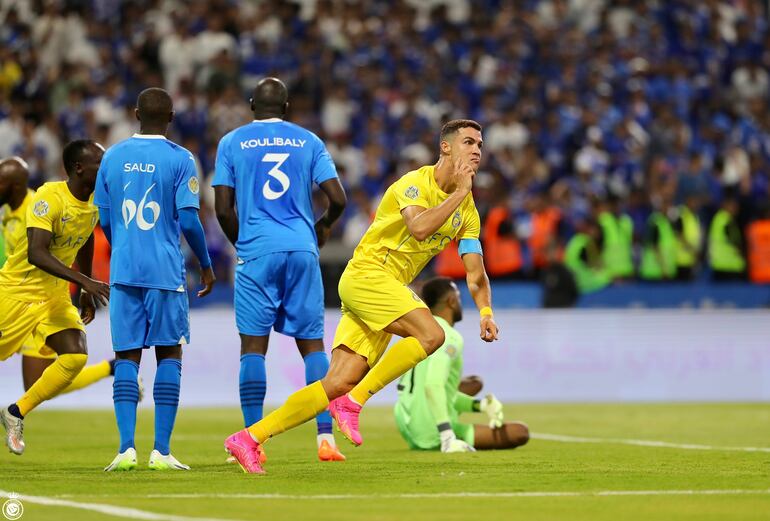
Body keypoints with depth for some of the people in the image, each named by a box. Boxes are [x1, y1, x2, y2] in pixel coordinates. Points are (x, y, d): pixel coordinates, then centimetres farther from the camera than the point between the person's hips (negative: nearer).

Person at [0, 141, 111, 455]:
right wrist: (85, 282, -42)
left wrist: (87, 292, 21)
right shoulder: (49, 198, -24)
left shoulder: (97, 201, -1)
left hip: (55, 295, 6)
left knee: (75, 357, -14)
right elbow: (36, 254, -35)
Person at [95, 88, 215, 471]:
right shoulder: (179, 159, -5)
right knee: (169, 353, 6)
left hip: (123, 269, 3)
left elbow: (104, 220, 12)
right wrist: (206, 265, 7)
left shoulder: (113, 157, 6)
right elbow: (189, 222, -7)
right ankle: (161, 450, -1)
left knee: (127, 357, 5)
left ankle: (127, 447, -6)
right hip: (165, 270, -3)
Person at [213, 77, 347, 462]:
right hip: (302, 250, 1)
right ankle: (326, 438, -2)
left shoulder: (232, 143, 6)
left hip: (256, 252, -1)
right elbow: (337, 199, 3)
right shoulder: (308, 142, 9)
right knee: (312, 343, 5)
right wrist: (322, 227, 24)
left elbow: (223, 209, 2)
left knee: (253, 345, 1)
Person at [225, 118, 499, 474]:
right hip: (365, 273, -7)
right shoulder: (415, 183, -9)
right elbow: (419, 228, -28)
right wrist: (459, 193, -20)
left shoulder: (467, 211, 13)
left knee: (340, 383, -4)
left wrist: (485, 311, -4)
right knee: (431, 334, -26)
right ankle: (353, 403, -18)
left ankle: (250, 437, -3)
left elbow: (476, 274, 13)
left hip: (388, 289, 7)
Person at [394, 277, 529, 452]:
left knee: (475, 383, 31)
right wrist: (448, 437, -36)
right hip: (431, 436, -9)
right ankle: (449, 442, -5)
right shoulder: (450, 337, -16)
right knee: (520, 433, -6)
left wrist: (479, 405, 12)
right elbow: (433, 386, -32)